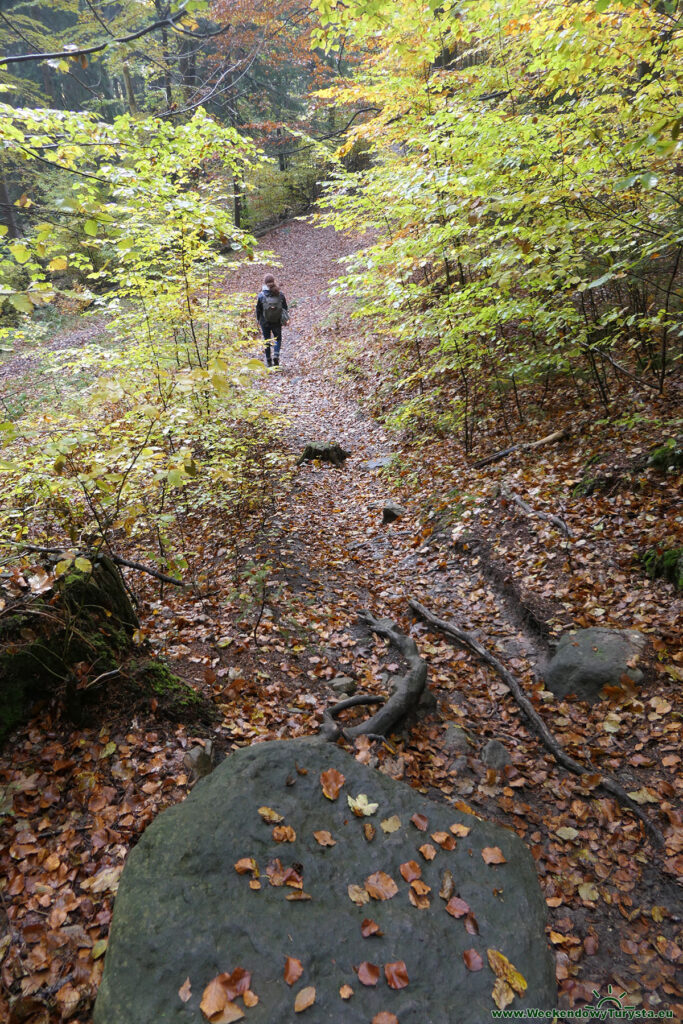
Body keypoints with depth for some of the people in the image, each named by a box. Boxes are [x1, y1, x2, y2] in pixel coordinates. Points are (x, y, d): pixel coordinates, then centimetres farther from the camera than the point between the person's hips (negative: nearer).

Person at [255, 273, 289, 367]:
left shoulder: (261, 295, -11)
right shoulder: (280, 294, -6)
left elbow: (258, 310, -4)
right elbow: (285, 308, 2)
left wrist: (259, 320, 11)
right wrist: (284, 320, 15)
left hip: (265, 322, -1)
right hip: (277, 322, 1)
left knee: (267, 341, 11)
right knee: (278, 339, 17)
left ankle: (268, 361, 15)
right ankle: (276, 355, -5)